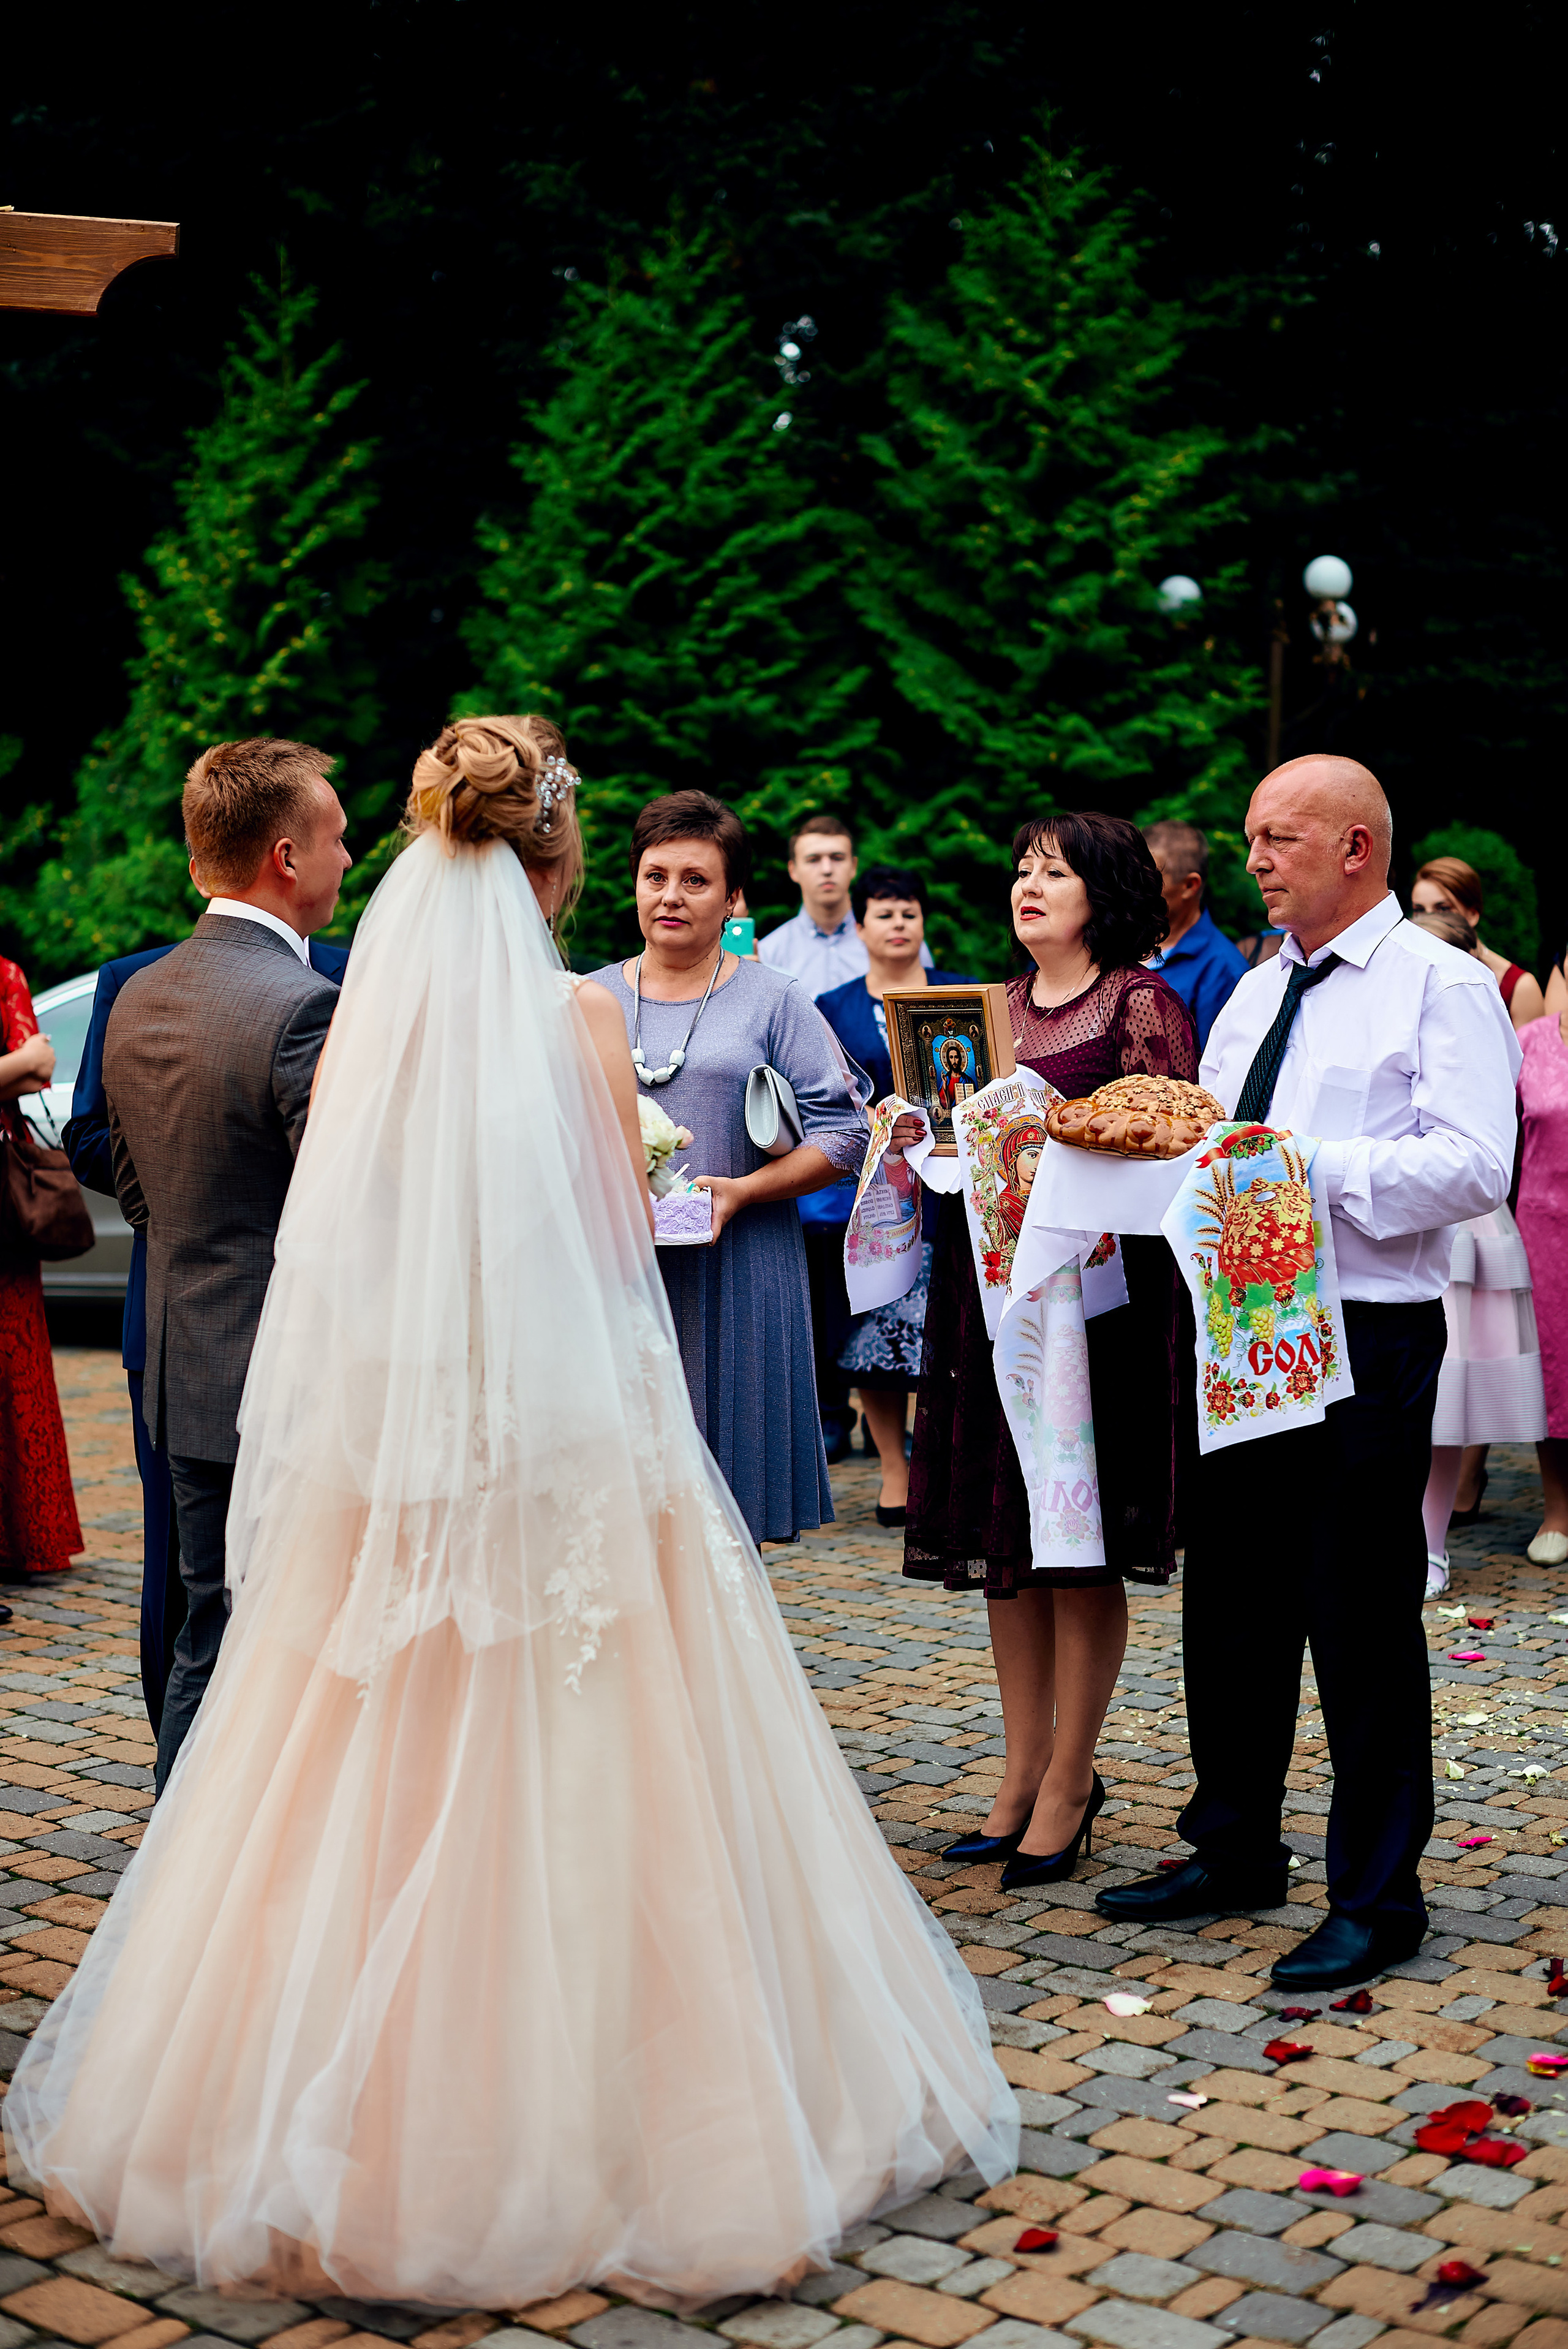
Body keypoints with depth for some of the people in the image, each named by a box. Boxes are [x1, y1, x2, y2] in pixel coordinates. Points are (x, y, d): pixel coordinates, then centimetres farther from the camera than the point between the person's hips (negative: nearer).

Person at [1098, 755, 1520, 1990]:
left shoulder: (1441, 985, -6)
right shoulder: (1259, 989, 17)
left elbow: (1474, 1168, -18)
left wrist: (1315, 1168, -23)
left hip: (1369, 1339, -7)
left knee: (1361, 1617, -1)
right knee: (1231, 1601, 14)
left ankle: (1377, 1898, 12)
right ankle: (1236, 1850, 30)